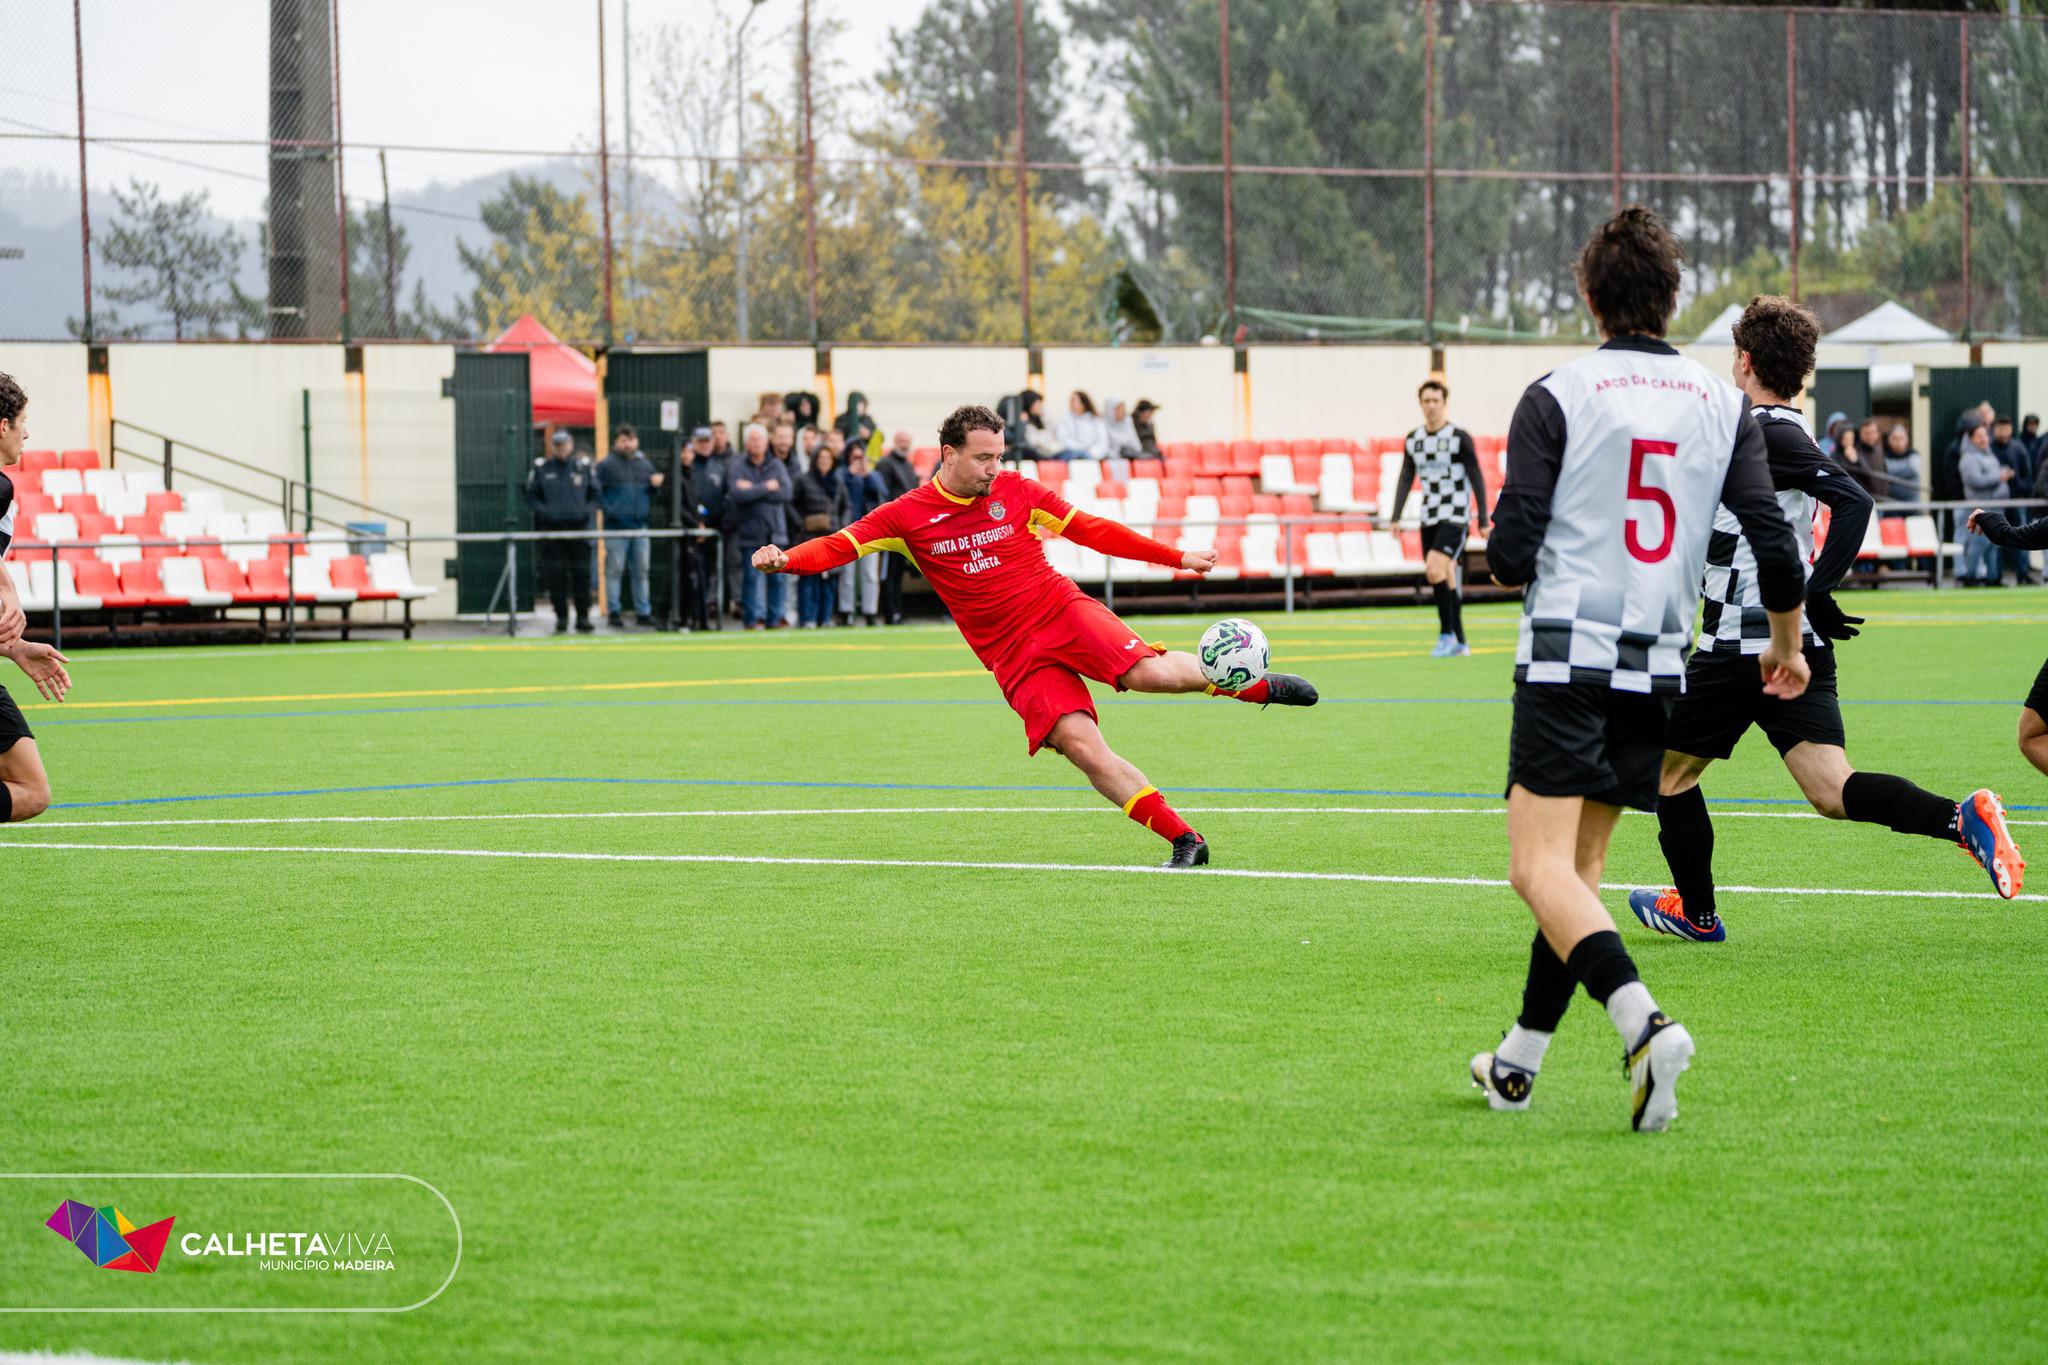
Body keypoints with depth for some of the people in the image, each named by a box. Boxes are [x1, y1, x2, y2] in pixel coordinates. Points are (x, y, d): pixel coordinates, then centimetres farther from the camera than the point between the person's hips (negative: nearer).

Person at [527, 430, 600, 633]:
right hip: (551, 528, 0)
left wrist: (586, 510, -5)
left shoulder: (584, 466, 7)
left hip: (579, 528, 0)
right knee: (555, 576, -1)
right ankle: (561, 617, 7)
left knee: (581, 574, -3)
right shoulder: (541, 468, 5)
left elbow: (595, 494, 12)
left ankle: (583, 617, 3)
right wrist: (545, 511, -8)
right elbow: (531, 496, 8)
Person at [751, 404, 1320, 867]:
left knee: (1150, 672, -25)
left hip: (1062, 610, 0)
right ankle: (1183, 840, -15)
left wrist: (1177, 558, 8)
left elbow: (1092, 530, 9)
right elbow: (839, 546, -2)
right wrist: (786, 558, -23)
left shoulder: (1016, 491, 3)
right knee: (1082, 746, -18)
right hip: (1013, 656, 0)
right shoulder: (908, 515, 0)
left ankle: (1253, 684, 0)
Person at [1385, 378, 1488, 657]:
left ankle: (1447, 634, -14)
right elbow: (1405, 479, 9)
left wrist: (1483, 520, -8)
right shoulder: (1413, 441, 8)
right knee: (1445, 579, 6)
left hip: (1455, 516, -6)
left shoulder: (1459, 438, -7)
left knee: (1435, 569, -22)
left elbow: (1476, 479, -5)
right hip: (1429, 518, 6)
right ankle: (1459, 644, 14)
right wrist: (1395, 517, -1)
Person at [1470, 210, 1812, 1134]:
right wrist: (1786, 644, 20)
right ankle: (1521, 1059, 21)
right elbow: (1773, 545, 2)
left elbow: (1511, 553, -8)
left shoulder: (1555, 397, -4)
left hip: (1567, 653, -5)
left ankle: (1642, 1022, -32)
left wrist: (1509, 562, 16)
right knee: (1579, 863, 17)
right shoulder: (1723, 406, 6)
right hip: (1661, 665, 5)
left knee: (1540, 868, -10)